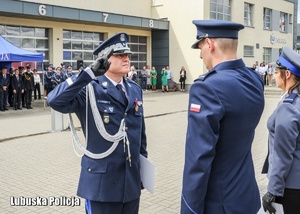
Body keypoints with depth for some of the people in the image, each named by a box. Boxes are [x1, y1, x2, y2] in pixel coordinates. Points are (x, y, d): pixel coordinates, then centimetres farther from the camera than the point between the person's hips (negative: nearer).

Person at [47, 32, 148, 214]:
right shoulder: (91, 89, -11)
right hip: (102, 180, -5)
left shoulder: (135, 89, 7)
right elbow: (54, 100, -28)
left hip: (132, 179, 6)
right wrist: (90, 72, -32)